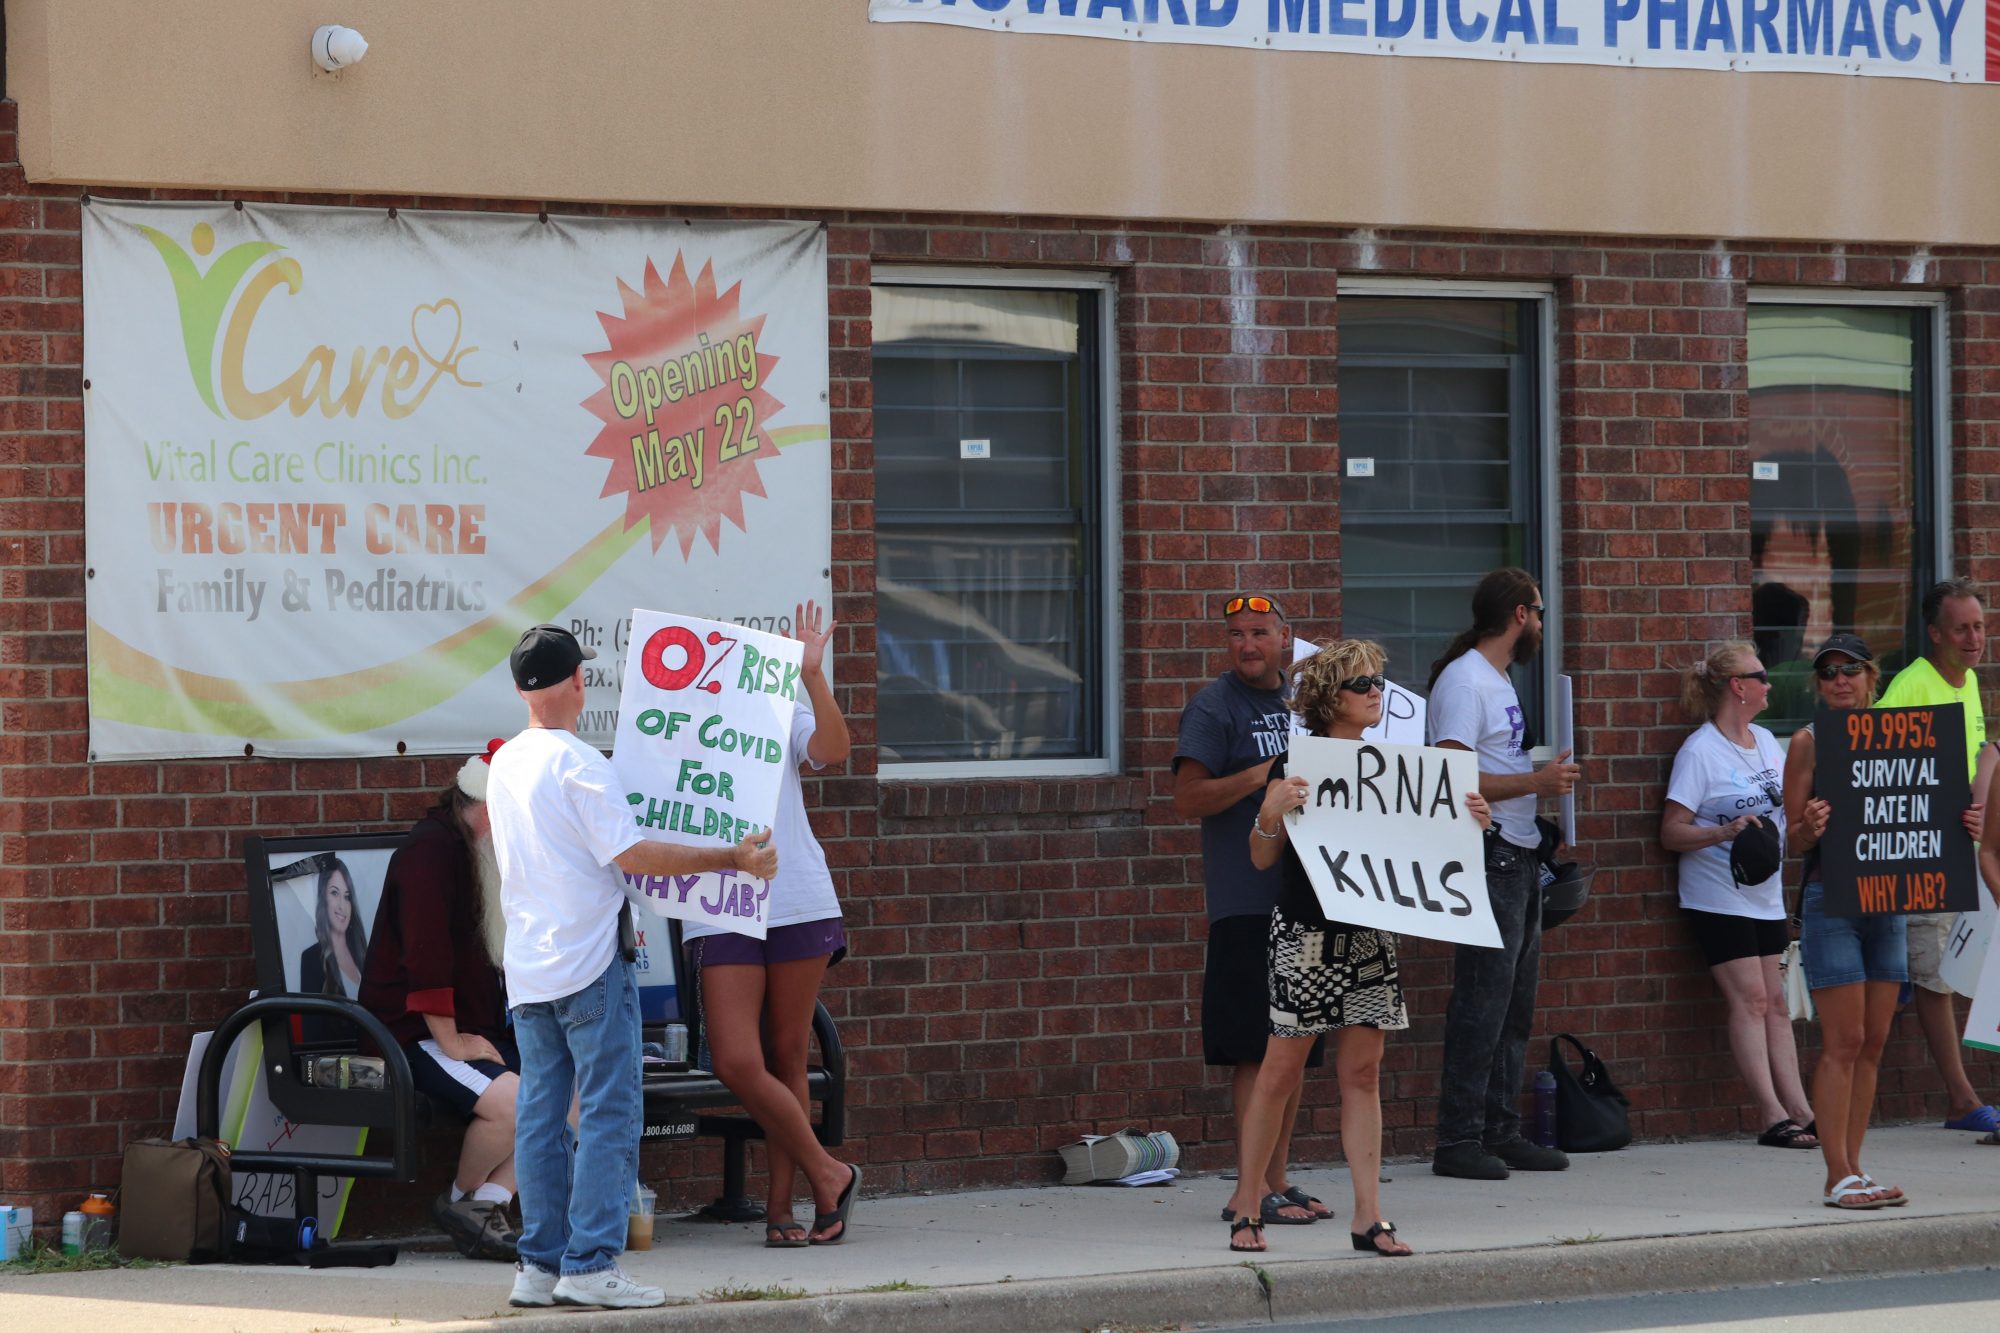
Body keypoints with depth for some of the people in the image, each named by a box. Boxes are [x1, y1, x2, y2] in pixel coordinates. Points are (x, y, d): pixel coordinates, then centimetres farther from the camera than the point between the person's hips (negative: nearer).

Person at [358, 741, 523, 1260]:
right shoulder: (432, 849, -13)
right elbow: (424, 951, -21)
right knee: (511, 1099, -30)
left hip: (475, 1029, 10)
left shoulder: (485, 856, 19)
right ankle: (462, 1200, -5)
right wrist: (451, 1042, -20)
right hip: (412, 1032, -10)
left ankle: (488, 1204, -7)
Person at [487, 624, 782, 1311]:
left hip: (527, 967, 8)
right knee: (608, 1111, -4)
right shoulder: (579, 765, -13)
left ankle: (540, 1266, 10)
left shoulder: (504, 765, 12)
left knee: (541, 1113, 9)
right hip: (590, 963, -8)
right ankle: (590, 1266, -9)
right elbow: (630, 854, -18)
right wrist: (733, 858, -15)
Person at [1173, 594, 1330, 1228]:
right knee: (1256, 1050, -8)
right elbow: (1187, 799, -13)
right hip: (1247, 905, -7)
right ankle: (1251, 1189, -6)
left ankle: (1278, 1178, 15)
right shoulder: (1213, 707, -5)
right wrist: (1263, 775, -22)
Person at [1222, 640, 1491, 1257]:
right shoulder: (1296, 766, -6)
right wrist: (1273, 811, -26)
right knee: (1282, 1068, 0)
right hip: (1306, 932, -5)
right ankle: (1246, 1205, 10)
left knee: (1362, 1072, 4)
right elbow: (1262, 857, -7)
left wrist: (1469, 822, 1)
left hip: (1370, 934, 5)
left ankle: (1368, 1216, 4)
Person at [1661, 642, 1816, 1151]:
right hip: (1718, 896, -7)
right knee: (1750, 999, -11)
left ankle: (1800, 1110, 3)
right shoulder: (1700, 751, -11)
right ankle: (1773, 1115, -14)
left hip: (1765, 895, 7)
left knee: (1775, 1002, 5)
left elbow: (1788, 802, 25)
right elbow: (1671, 832, -13)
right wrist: (1723, 832, -27)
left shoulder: (1765, 741, 11)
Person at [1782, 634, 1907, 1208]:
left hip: (1888, 897, 5)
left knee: (1873, 1042, 6)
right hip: (1830, 898, -5)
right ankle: (1838, 1176, -4)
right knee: (1844, 1042, -7)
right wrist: (1810, 828, -25)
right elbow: (1795, 836, -3)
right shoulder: (1809, 742, -2)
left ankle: (1853, 1169, 11)